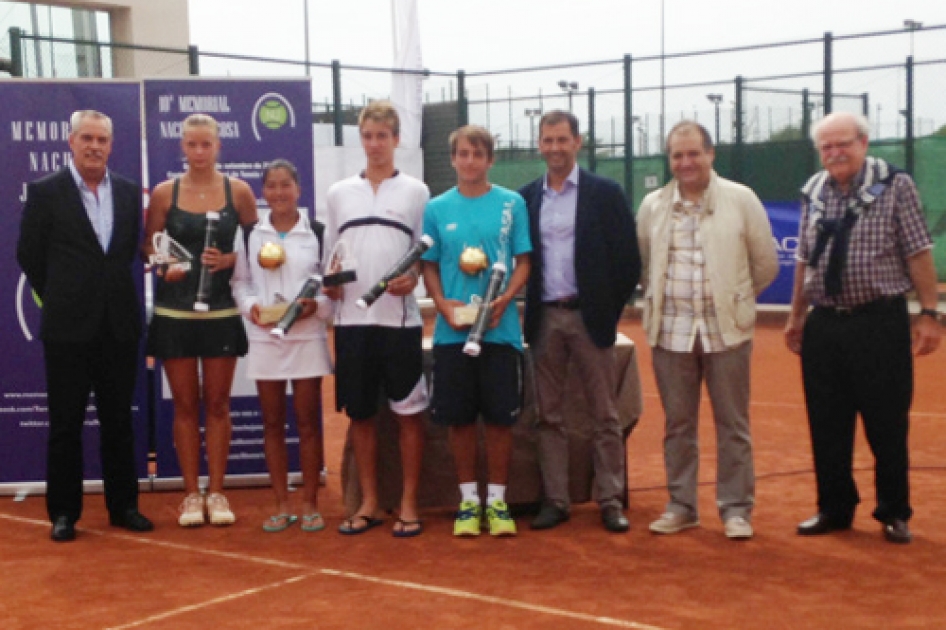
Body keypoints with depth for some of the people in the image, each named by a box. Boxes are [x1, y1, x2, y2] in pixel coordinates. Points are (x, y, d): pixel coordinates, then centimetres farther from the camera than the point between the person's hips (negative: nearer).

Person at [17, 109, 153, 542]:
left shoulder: (130, 193, 6)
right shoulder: (44, 192, -3)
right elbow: (29, 254, 3)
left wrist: (114, 295, 7)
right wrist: (59, 298, 7)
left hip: (119, 324, 3)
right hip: (68, 326, -3)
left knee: (119, 421, 10)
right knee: (65, 424, 5)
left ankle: (123, 506, 20)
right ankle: (63, 512, 14)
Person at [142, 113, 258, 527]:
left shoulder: (238, 191, 2)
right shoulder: (164, 192, 2)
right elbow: (148, 245, 9)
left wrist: (231, 259, -11)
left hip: (221, 310, 0)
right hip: (174, 310, 0)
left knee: (217, 403, 5)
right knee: (185, 404, 4)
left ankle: (216, 492, 14)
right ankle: (192, 493, 12)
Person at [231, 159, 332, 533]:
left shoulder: (316, 232, 0)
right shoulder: (251, 234, 6)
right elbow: (240, 281, 8)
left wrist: (317, 305, -16)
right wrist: (250, 306, -10)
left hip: (307, 336, -2)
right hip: (264, 337, 2)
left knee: (308, 421, 3)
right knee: (273, 423, 7)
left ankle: (310, 504, 12)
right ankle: (282, 505, 15)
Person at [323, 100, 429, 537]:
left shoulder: (415, 191, 5)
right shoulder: (339, 193, 12)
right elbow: (330, 253, 15)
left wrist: (414, 277, -15)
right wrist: (328, 282, -5)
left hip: (400, 317, -2)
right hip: (351, 317, 2)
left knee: (408, 411, 1)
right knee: (360, 412, 7)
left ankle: (408, 504, 10)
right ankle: (368, 503, 18)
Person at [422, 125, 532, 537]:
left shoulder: (511, 204, 2)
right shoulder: (437, 209, 6)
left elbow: (523, 263, 2)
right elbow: (429, 267, 8)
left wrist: (504, 300, -14)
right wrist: (443, 304, -9)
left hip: (500, 329, -1)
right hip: (452, 330, 1)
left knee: (500, 417, 3)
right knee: (459, 418, 6)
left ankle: (497, 499, 16)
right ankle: (468, 499, 19)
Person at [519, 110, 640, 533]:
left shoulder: (605, 193, -1)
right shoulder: (527, 197, 8)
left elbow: (628, 259, -2)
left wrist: (610, 309, -4)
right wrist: (529, 308, 1)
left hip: (589, 316, -3)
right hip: (544, 318, 3)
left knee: (605, 416, 2)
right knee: (549, 416, 7)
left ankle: (610, 502, 9)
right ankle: (555, 501, 15)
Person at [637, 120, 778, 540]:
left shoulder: (742, 200, -1)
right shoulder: (652, 206, 6)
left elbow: (765, 264, 7)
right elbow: (641, 264, 17)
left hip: (726, 330, -2)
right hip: (671, 331, 2)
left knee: (732, 425, 3)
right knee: (678, 424, 9)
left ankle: (736, 508, 13)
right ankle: (681, 505, 19)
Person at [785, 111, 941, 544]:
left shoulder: (894, 186, -5)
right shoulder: (813, 194, 8)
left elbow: (918, 255, -6)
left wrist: (928, 313, -10)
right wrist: (797, 316, 15)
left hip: (880, 324, -4)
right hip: (823, 325, 4)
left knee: (887, 426, 3)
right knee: (826, 425, 9)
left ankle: (894, 513, 18)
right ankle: (835, 509, 23)